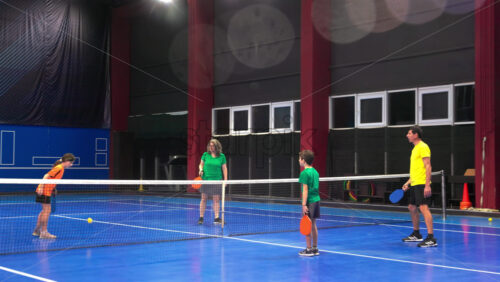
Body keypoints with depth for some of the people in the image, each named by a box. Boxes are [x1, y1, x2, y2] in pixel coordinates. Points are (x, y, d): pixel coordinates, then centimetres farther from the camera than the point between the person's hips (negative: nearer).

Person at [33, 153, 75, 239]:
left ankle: (37, 230, 25)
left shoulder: (61, 169, 11)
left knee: (44, 210, 17)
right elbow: (46, 176, -21)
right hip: (44, 191, -10)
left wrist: (53, 190, 17)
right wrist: (41, 187, -23)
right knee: (47, 210, -6)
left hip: (47, 191, 10)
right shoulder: (59, 168, -17)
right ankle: (44, 233, -2)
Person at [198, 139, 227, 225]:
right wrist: (201, 170, -9)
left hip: (217, 180, 0)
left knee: (216, 199, 1)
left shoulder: (221, 156, 1)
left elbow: (224, 168, 4)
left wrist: (225, 179, -3)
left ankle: (216, 218, 6)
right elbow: (201, 164, 12)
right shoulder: (205, 155, 3)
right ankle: (201, 218, 11)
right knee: (204, 199, 4)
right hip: (205, 179, 0)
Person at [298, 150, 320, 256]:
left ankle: (309, 250, 0)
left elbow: (305, 190, -16)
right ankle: (315, 249, 19)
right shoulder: (315, 171, 12)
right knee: (313, 224, 13)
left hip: (309, 201, -8)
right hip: (316, 199, 8)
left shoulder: (305, 173, -12)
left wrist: (304, 204, -16)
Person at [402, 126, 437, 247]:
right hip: (414, 184, 10)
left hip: (422, 184, -10)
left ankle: (431, 238, -18)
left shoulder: (423, 147, -10)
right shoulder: (415, 148, 19)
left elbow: (428, 167, -17)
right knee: (412, 208, 16)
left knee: (424, 208, -16)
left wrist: (427, 185, -22)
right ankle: (416, 234, 29)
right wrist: (408, 182, 23)